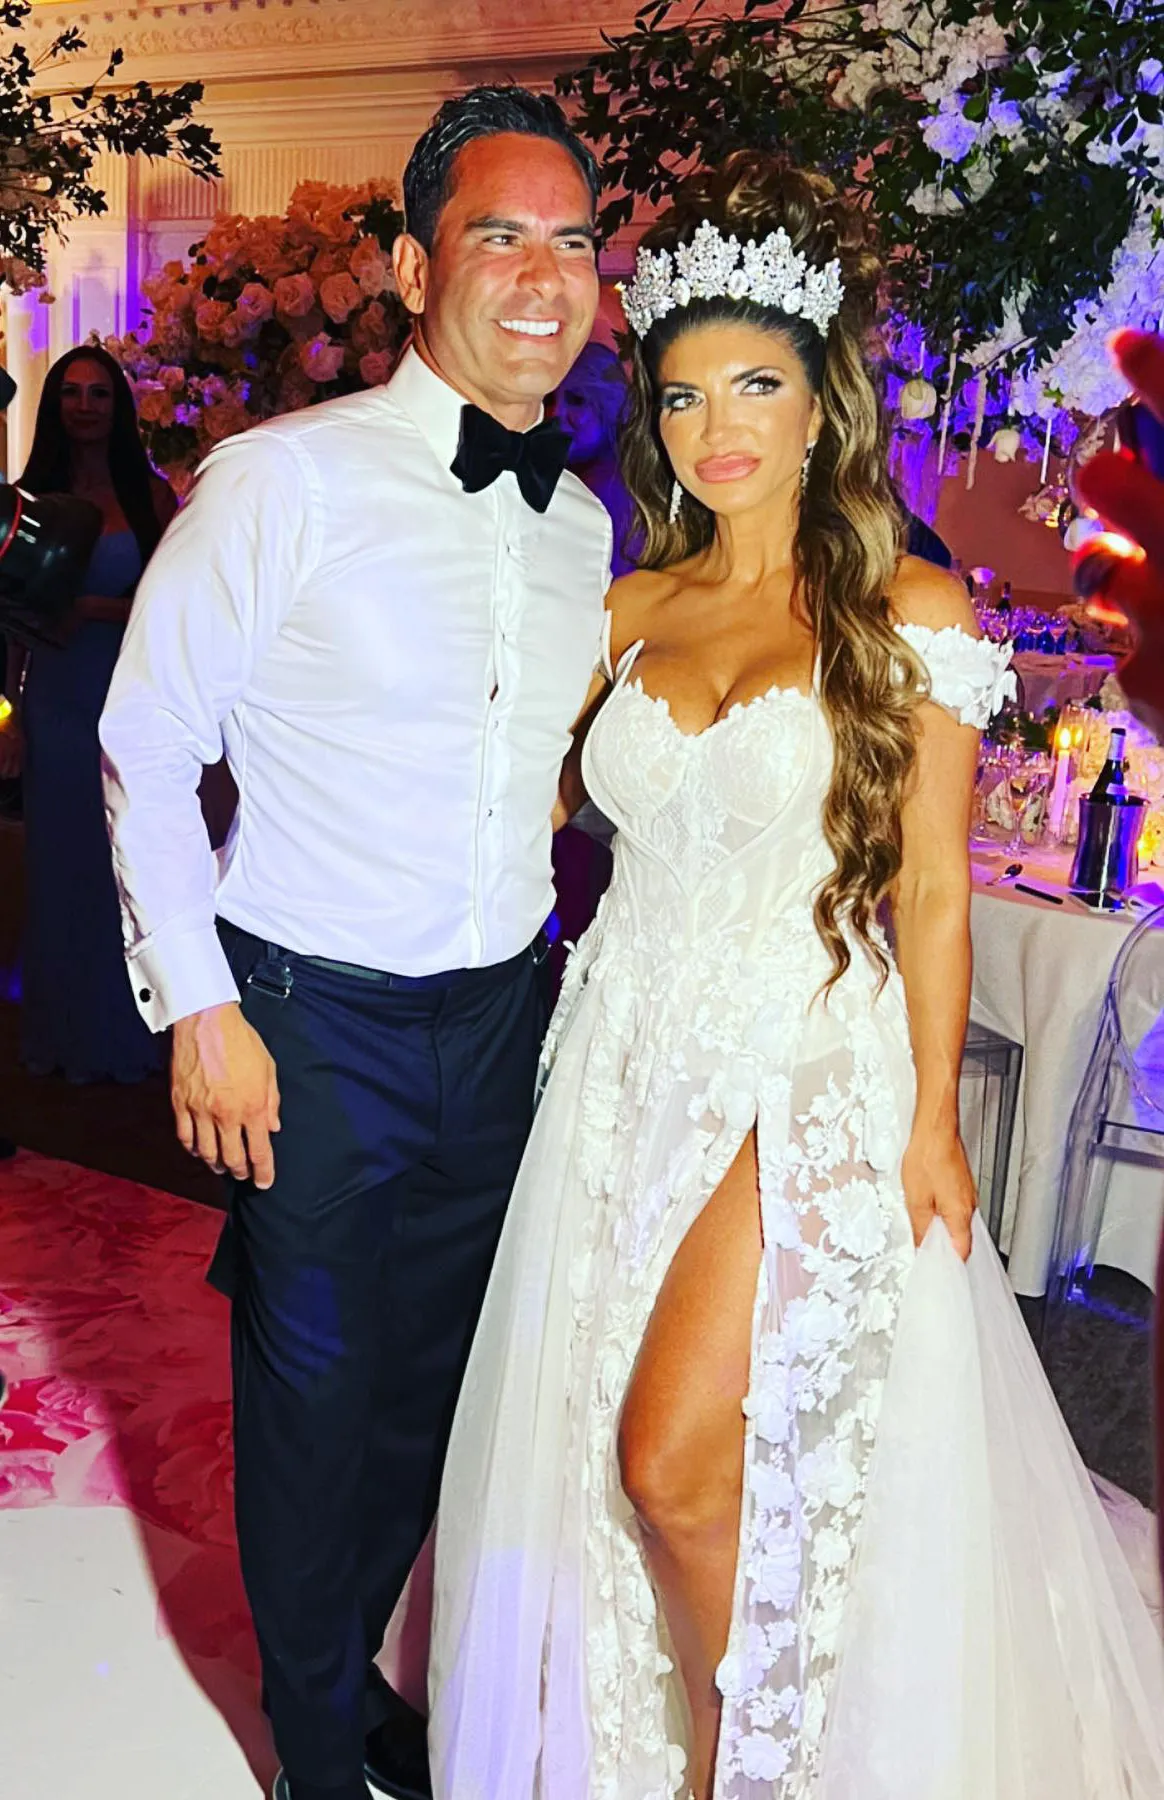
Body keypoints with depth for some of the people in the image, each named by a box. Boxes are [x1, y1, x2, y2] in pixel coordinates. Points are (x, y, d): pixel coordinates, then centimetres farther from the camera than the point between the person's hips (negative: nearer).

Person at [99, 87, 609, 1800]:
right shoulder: (286, 479, -12)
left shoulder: (582, 525, 7)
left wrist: (550, 976, 14)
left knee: (431, 1384, 18)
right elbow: (146, 744, -8)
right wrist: (199, 1006, -10)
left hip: (502, 1019, 6)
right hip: (315, 1023, -5)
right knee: (315, 1398, 9)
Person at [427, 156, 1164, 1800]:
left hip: (809, 1069, -4)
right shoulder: (631, 613, 7)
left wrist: (933, 1125, -7)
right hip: (632, 1052, 5)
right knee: (597, 1451, 12)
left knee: (679, 1462, -7)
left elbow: (934, 892, -5)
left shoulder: (909, 611, -5)